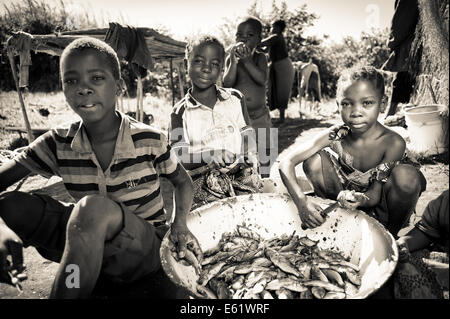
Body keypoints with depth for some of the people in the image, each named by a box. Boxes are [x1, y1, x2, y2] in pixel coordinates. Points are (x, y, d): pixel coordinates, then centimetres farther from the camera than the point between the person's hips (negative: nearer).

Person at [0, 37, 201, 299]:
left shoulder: (150, 140, -13)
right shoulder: (58, 144, -6)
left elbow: (183, 182, 4)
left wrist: (180, 222, -15)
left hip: (146, 250, -2)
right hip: (88, 250, 3)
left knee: (92, 207, -35)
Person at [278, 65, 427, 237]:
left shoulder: (393, 143, -26)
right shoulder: (335, 135, -21)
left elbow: (375, 194, -19)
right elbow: (287, 163, -25)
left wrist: (362, 199, -43)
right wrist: (302, 202, -38)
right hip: (346, 194, 1)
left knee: (407, 175, -31)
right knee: (313, 161, -21)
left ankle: (390, 233, -4)